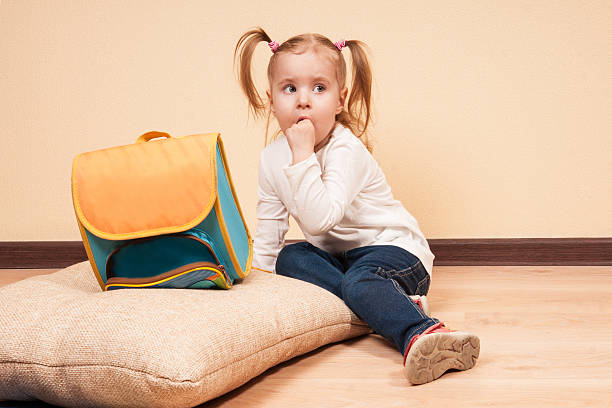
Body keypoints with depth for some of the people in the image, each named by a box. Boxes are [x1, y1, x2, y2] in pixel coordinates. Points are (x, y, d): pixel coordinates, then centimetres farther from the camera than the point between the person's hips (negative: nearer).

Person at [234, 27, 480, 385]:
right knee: (289, 258, -19)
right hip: (338, 256, 7)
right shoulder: (272, 158, -1)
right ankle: (389, 302, -27)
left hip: (394, 247, -7)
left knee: (359, 283, -35)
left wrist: (303, 155, -34)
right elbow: (269, 228, 11)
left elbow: (319, 219, -36)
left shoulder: (345, 150, -22)